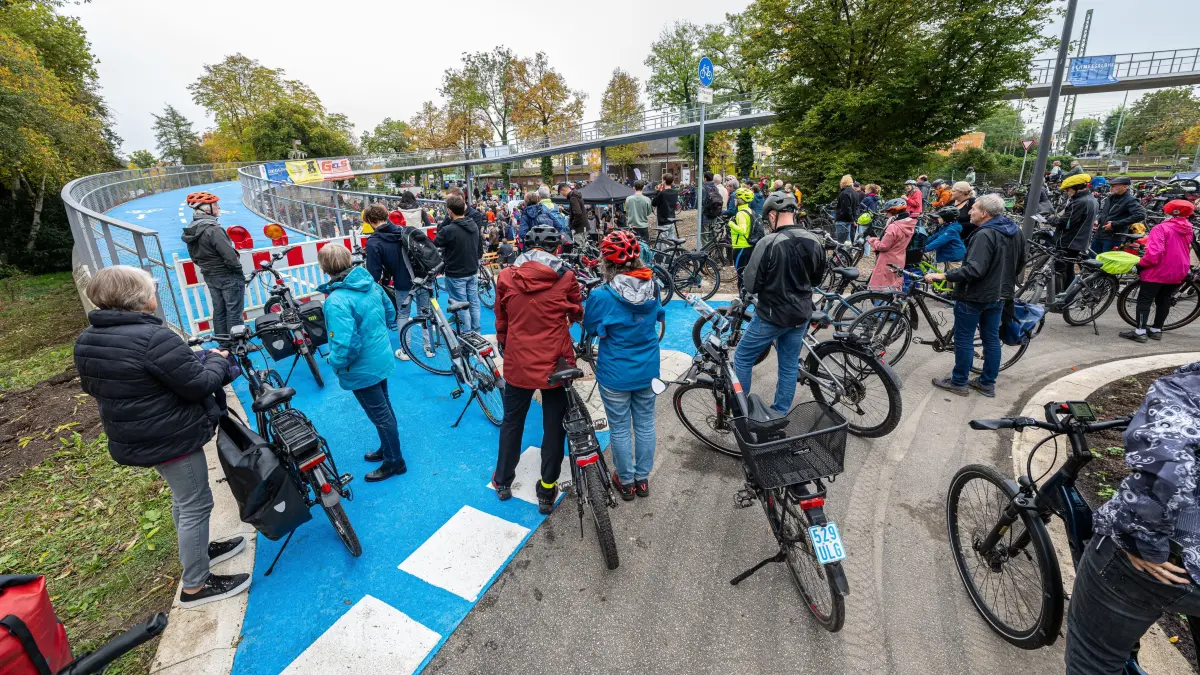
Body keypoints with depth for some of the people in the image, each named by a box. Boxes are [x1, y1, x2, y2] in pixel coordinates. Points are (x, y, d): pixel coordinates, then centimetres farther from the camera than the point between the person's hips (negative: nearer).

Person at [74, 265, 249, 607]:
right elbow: (200, 385, -24)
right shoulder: (154, 338, -27)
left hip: (133, 437, 9)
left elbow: (93, 387, 16)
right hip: (172, 437, -9)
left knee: (183, 497, 26)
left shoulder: (87, 340, 2)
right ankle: (195, 585, 15)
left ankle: (197, 550, 43)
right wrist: (217, 361, -5)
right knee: (196, 504, 4)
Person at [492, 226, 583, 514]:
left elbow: (501, 321, 6)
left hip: (518, 363, 2)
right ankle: (547, 492, 24)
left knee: (512, 421, 22)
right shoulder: (565, 276, -10)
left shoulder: (506, 276, -5)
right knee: (554, 427, 13)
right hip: (556, 364, -2)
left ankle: (503, 482, 37)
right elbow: (577, 314, 7)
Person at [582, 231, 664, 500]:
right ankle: (643, 478, 34)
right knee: (645, 423, 18)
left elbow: (590, 329, -4)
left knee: (620, 428, 13)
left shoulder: (601, 296, -22)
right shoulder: (652, 287, -8)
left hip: (616, 374, -4)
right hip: (648, 369, 4)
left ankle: (626, 481, 30)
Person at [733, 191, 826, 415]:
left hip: (772, 315, -6)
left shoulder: (769, 243, -21)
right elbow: (817, 279, 13)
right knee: (790, 366, 16)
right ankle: (780, 413, 29)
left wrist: (759, 288, 4)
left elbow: (751, 284, -17)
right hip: (801, 314, 6)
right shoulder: (814, 241, -1)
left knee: (742, 359, 11)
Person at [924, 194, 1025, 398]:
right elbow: (1020, 263, 18)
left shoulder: (985, 235, -24)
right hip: (999, 294, 9)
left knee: (964, 340, 3)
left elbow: (973, 270, -32)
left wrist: (943, 276, -29)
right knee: (992, 338, 15)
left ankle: (959, 383, 13)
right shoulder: (1016, 231, 7)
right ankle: (987, 383, 24)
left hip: (974, 296, -9)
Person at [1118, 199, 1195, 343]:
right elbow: (1179, 249, 20)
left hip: (1159, 271, -7)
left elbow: (1154, 252, -25)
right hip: (1179, 273, 7)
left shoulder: (1161, 228, -16)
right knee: (1164, 300, 15)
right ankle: (1156, 330, 22)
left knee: (1144, 300, -4)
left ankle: (1140, 331, -9)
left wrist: (1141, 264, -14)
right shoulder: (1188, 230, 9)